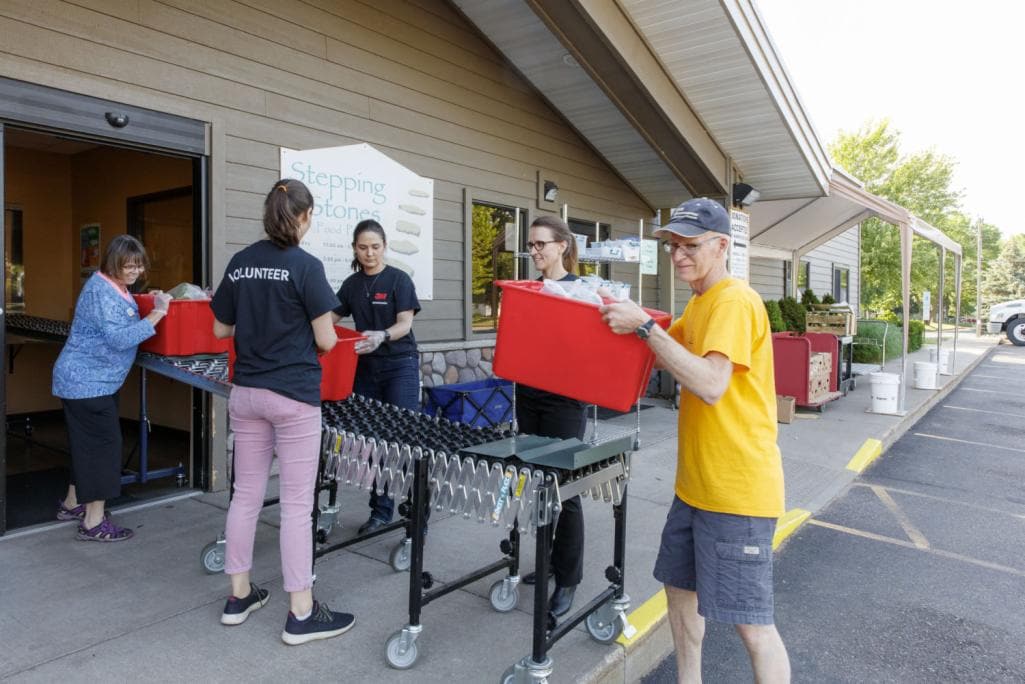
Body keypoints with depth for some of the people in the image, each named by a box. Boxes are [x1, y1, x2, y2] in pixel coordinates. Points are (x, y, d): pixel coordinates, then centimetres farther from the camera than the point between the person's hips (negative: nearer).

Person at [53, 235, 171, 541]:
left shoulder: (116, 288, 11)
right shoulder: (101, 292, -20)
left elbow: (122, 326, 17)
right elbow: (120, 338, -27)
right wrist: (157, 313, -28)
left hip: (93, 380, 10)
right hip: (87, 383, -10)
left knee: (86, 444, 20)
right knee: (102, 444, -6)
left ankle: (73, 503, 35)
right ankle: (94, 523, 1)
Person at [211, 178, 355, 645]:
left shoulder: (239, 263, 7)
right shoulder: (305, 265, -12)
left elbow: (221, 330, 12)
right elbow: (325, 340, -11)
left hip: (245, 393, 7)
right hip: (293, 396, -6)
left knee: (246, 494, 15)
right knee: (296, 503, 1)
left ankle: (238, 596, 29)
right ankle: (301, 614, 11)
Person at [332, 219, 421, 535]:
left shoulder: (399, 279, -5)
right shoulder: (351, 284, 9)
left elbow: (405, 324, -12)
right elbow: (330, 317, 15)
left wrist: (382, 336, -31)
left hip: (400, 366, -5)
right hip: (365, 367, 5)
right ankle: (381, 511, 18)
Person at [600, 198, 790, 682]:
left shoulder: (735, 301, -17)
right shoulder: (699, 303, 13)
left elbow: (711, 385, -28)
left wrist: (644, 325, -27)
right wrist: (623, 315, 5)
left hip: (737, 490, -10)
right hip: (696, 483, 10)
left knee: (750, 621, 0)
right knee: (679, 586, 20)